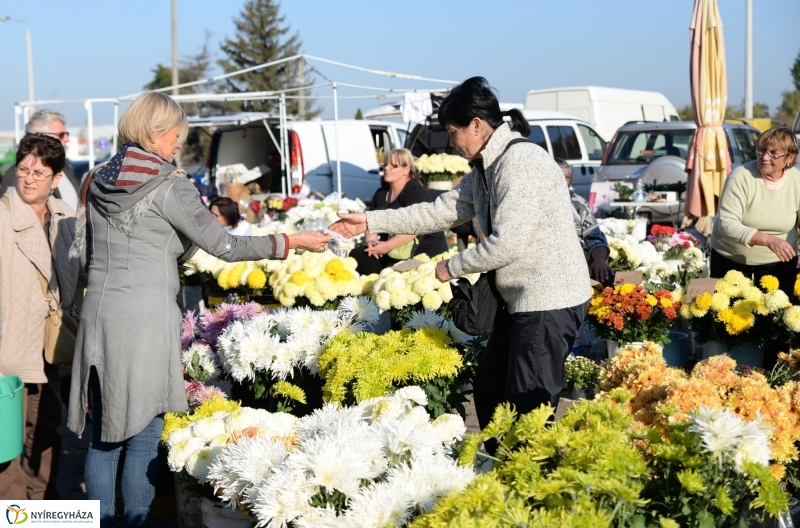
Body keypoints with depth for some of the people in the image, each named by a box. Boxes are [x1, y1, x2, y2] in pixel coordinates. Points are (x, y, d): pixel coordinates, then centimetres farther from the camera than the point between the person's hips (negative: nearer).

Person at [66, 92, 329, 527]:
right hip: (146, 317, -6)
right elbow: (223, 245, -9)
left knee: (103, 434, 12)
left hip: (98, 313, 6)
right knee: (143, 437, 3)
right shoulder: (168, 185, -7)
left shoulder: (97, 180, 11)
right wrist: (292, 242, -4)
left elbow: (83, 252, 17)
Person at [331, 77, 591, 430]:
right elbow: (443, 211, 14)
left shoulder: (521, 162, -20)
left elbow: (507, 243, -24)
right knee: (489, 389, 19)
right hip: (521, 299, 10)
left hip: (550, 300, -10)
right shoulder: (486, 168, 11)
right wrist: (370, 221, 11)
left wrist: (452, 268, -9)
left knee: (528, 404, -5)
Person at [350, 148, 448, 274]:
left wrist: (387, 246, -26)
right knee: (356, 255, -11)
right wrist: (371, 241, -13)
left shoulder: (416, 192, -11)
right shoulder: (380, 194, 14)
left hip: (425, 249, -8)